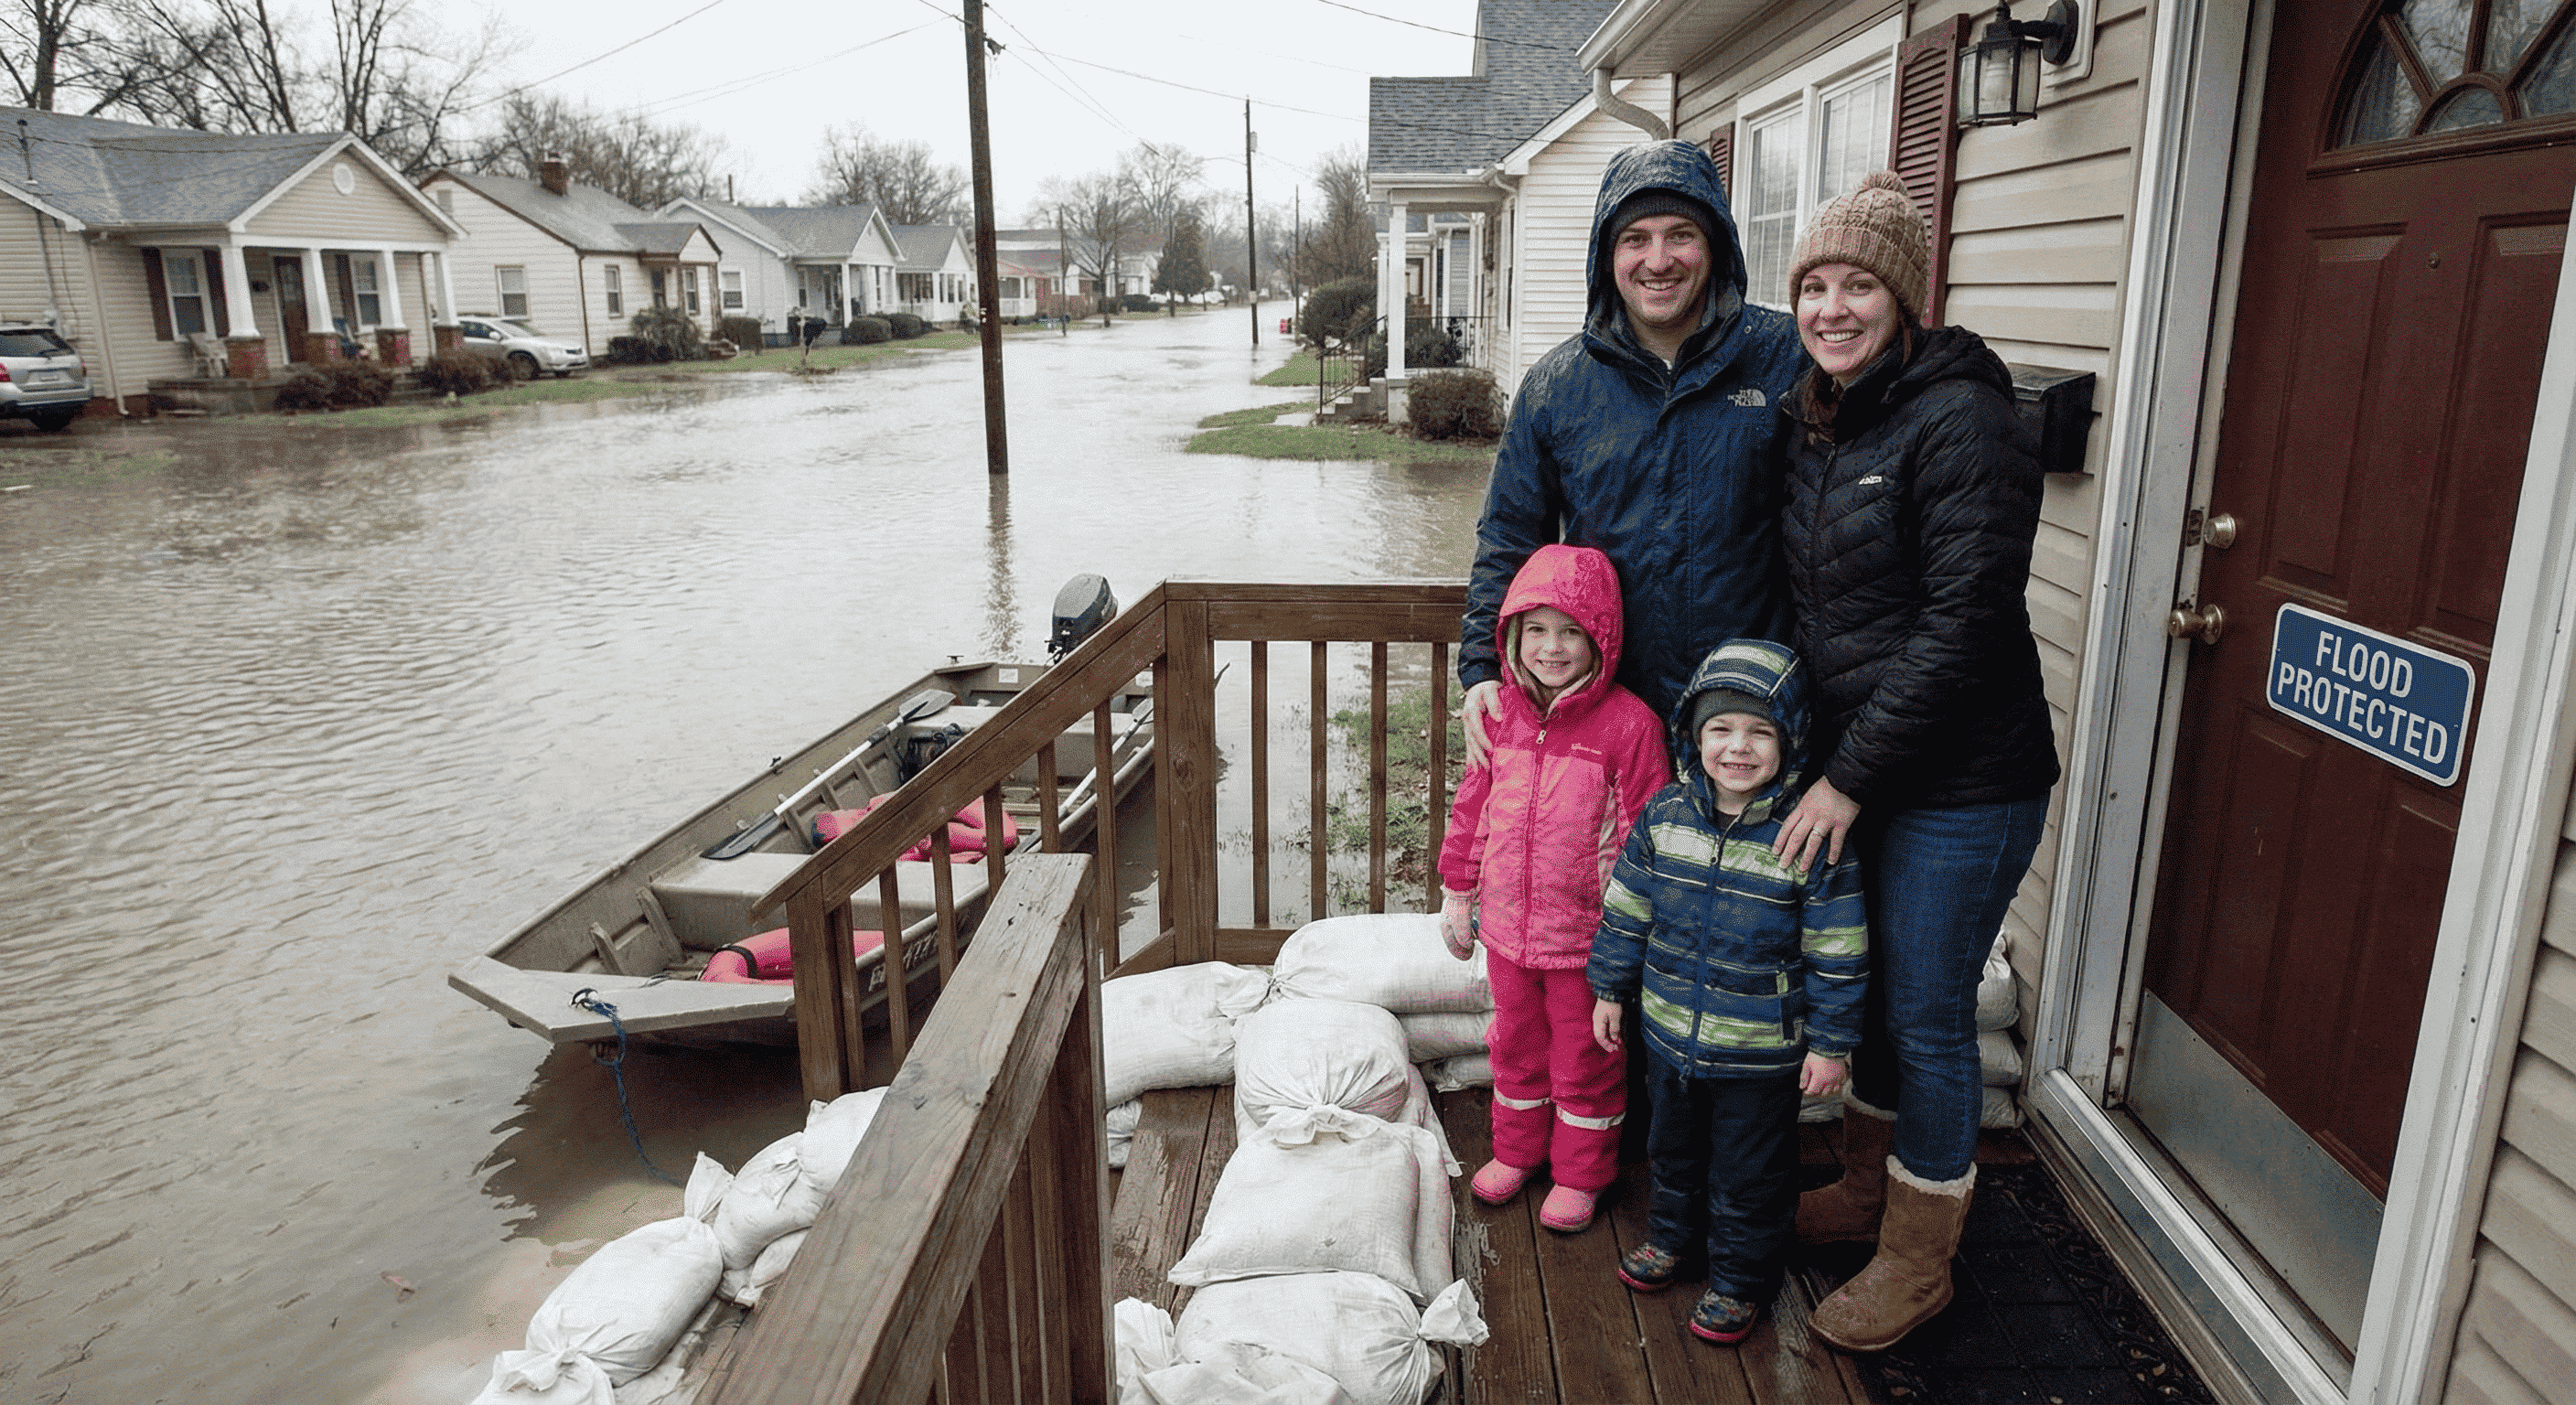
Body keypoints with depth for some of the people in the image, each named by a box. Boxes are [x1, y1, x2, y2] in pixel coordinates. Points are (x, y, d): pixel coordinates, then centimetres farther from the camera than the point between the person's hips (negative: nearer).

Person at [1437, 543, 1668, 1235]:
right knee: (1516, 1043, 22)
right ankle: (1517, 1148, 44)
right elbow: (1473, 804, 9)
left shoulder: (1628, 723, -18)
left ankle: (1581, 1171, 34)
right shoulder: (1503, 712, -1)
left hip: (1586, 935, -5)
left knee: (1586, 1057, 13)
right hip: (1508, 925, 5)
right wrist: (1457, 892, 12)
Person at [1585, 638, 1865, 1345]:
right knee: (1672, 1148, 25)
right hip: (1670, 1032, 4)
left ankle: (1740, 1277, 35)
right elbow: (1627, 908, 4)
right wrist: (1610, 988, 9)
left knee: (1749, 1173, 14)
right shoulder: (1665, 815, -8)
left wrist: (1830, 1042, -10)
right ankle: (1674, 1236, 49)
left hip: (1762, 1053, -4)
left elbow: (1837, 954, -12)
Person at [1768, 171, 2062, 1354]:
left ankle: (1916, 1263, 25)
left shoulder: (1960, 422, -18)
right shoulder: (1817, 423, 7)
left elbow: (1962, 630, -22)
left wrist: (1852, 779, -18)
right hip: (1854, 770, 8)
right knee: (1871, 989, 21)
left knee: (1928, 1018, 5)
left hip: (1960, 785, -7)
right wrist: (1820, 758, 9)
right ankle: (1866, 1189, 42)